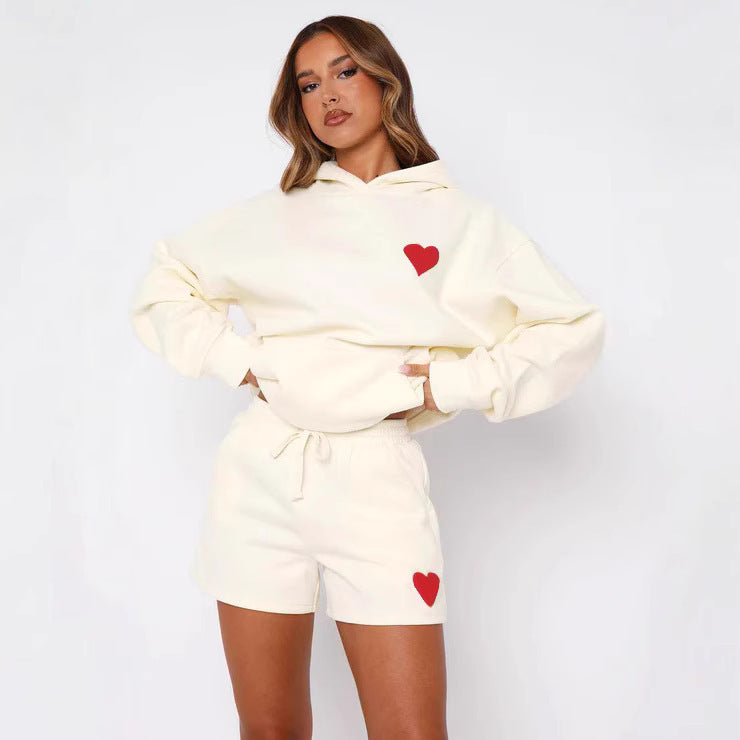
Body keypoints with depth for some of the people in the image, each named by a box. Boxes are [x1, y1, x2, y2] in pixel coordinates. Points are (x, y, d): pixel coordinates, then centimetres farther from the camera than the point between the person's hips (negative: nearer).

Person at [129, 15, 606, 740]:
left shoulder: (458, 218, 6)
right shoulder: (271, 214, 12)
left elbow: (572, 328, 5)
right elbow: (164, 283, 20)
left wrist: (454, 385, -4)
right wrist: (235, 359, 6)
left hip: (376, 478, -2)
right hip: (259, 470, 3)